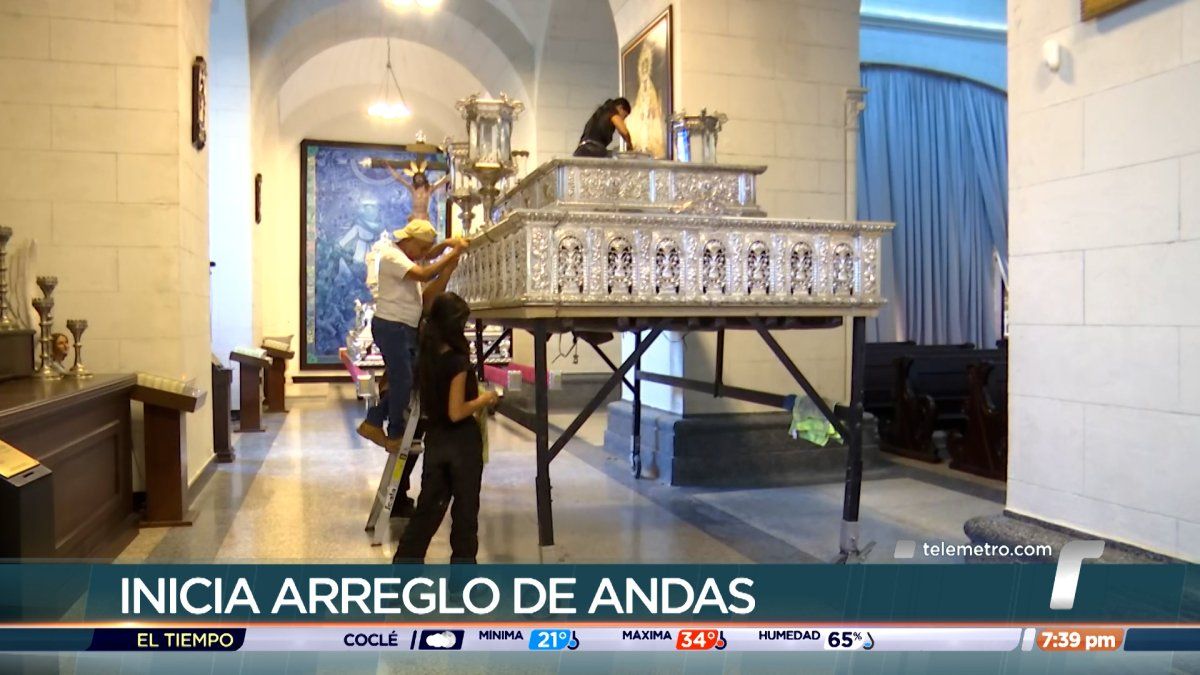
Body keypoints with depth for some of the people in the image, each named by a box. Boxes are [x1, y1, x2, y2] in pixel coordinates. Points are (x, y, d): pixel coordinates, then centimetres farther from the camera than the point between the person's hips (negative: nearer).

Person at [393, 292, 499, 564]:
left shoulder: (425, 358, 3)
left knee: (429, 506, 15)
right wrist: (484, 399, -7)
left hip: (435, 439, 7)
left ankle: (403, 565, 16)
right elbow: (456, 412, -20)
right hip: (462, 442, -6)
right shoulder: (457, 361, -19)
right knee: (465, 509, 9)